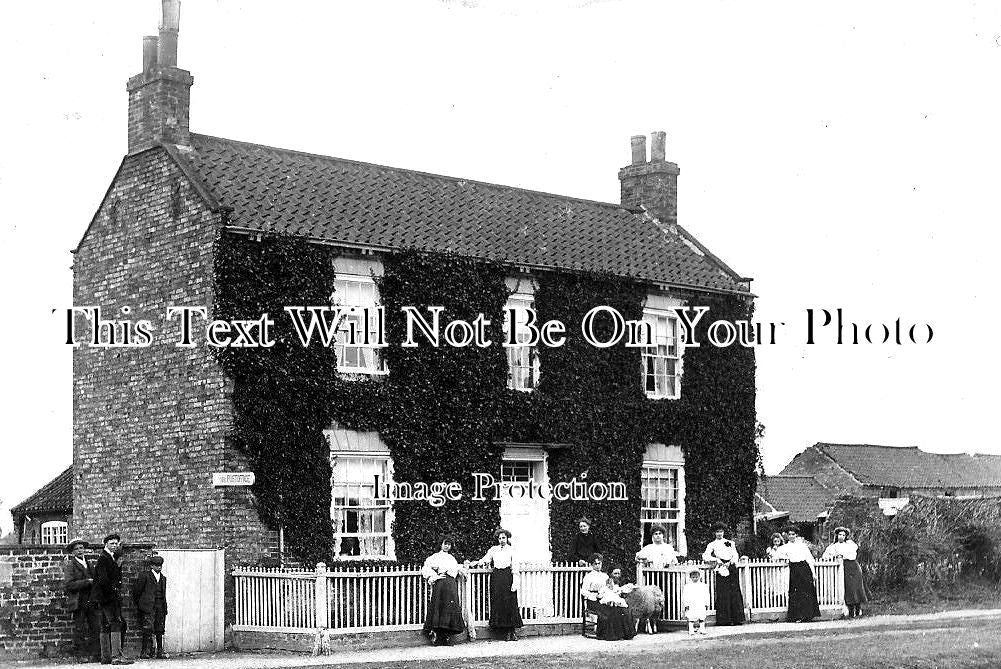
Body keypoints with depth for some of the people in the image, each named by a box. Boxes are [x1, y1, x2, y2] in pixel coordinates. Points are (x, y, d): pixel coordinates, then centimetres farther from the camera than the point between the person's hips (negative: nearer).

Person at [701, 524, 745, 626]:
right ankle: (724, 620, -7)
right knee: (723, 594, -8)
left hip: (731, 567, 2)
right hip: (721, 569, -2)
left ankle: (737, 618, -3)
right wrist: (716, 559, -11)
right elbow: (705, 556, 3)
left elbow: (735, 555, 12)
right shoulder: (712, 544, 14)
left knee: (735, 592, -4)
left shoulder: (730, 543, 20)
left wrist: (730, 562, -7)